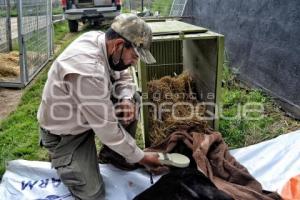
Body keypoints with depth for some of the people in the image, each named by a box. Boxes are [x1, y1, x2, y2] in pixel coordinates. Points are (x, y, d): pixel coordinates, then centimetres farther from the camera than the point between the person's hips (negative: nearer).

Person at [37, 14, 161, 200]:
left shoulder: (100, 39, -13)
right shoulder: (88, 70, -39)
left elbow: (123, 76, 4)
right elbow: (108, 129, -31)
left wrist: (126, 98, -18)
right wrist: (141, 157, -18)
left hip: (83, 114, 8)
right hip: (64, 134, -8)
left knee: (133, 98, -2)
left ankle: (116, 154, 13)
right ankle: (63, 160, 17)